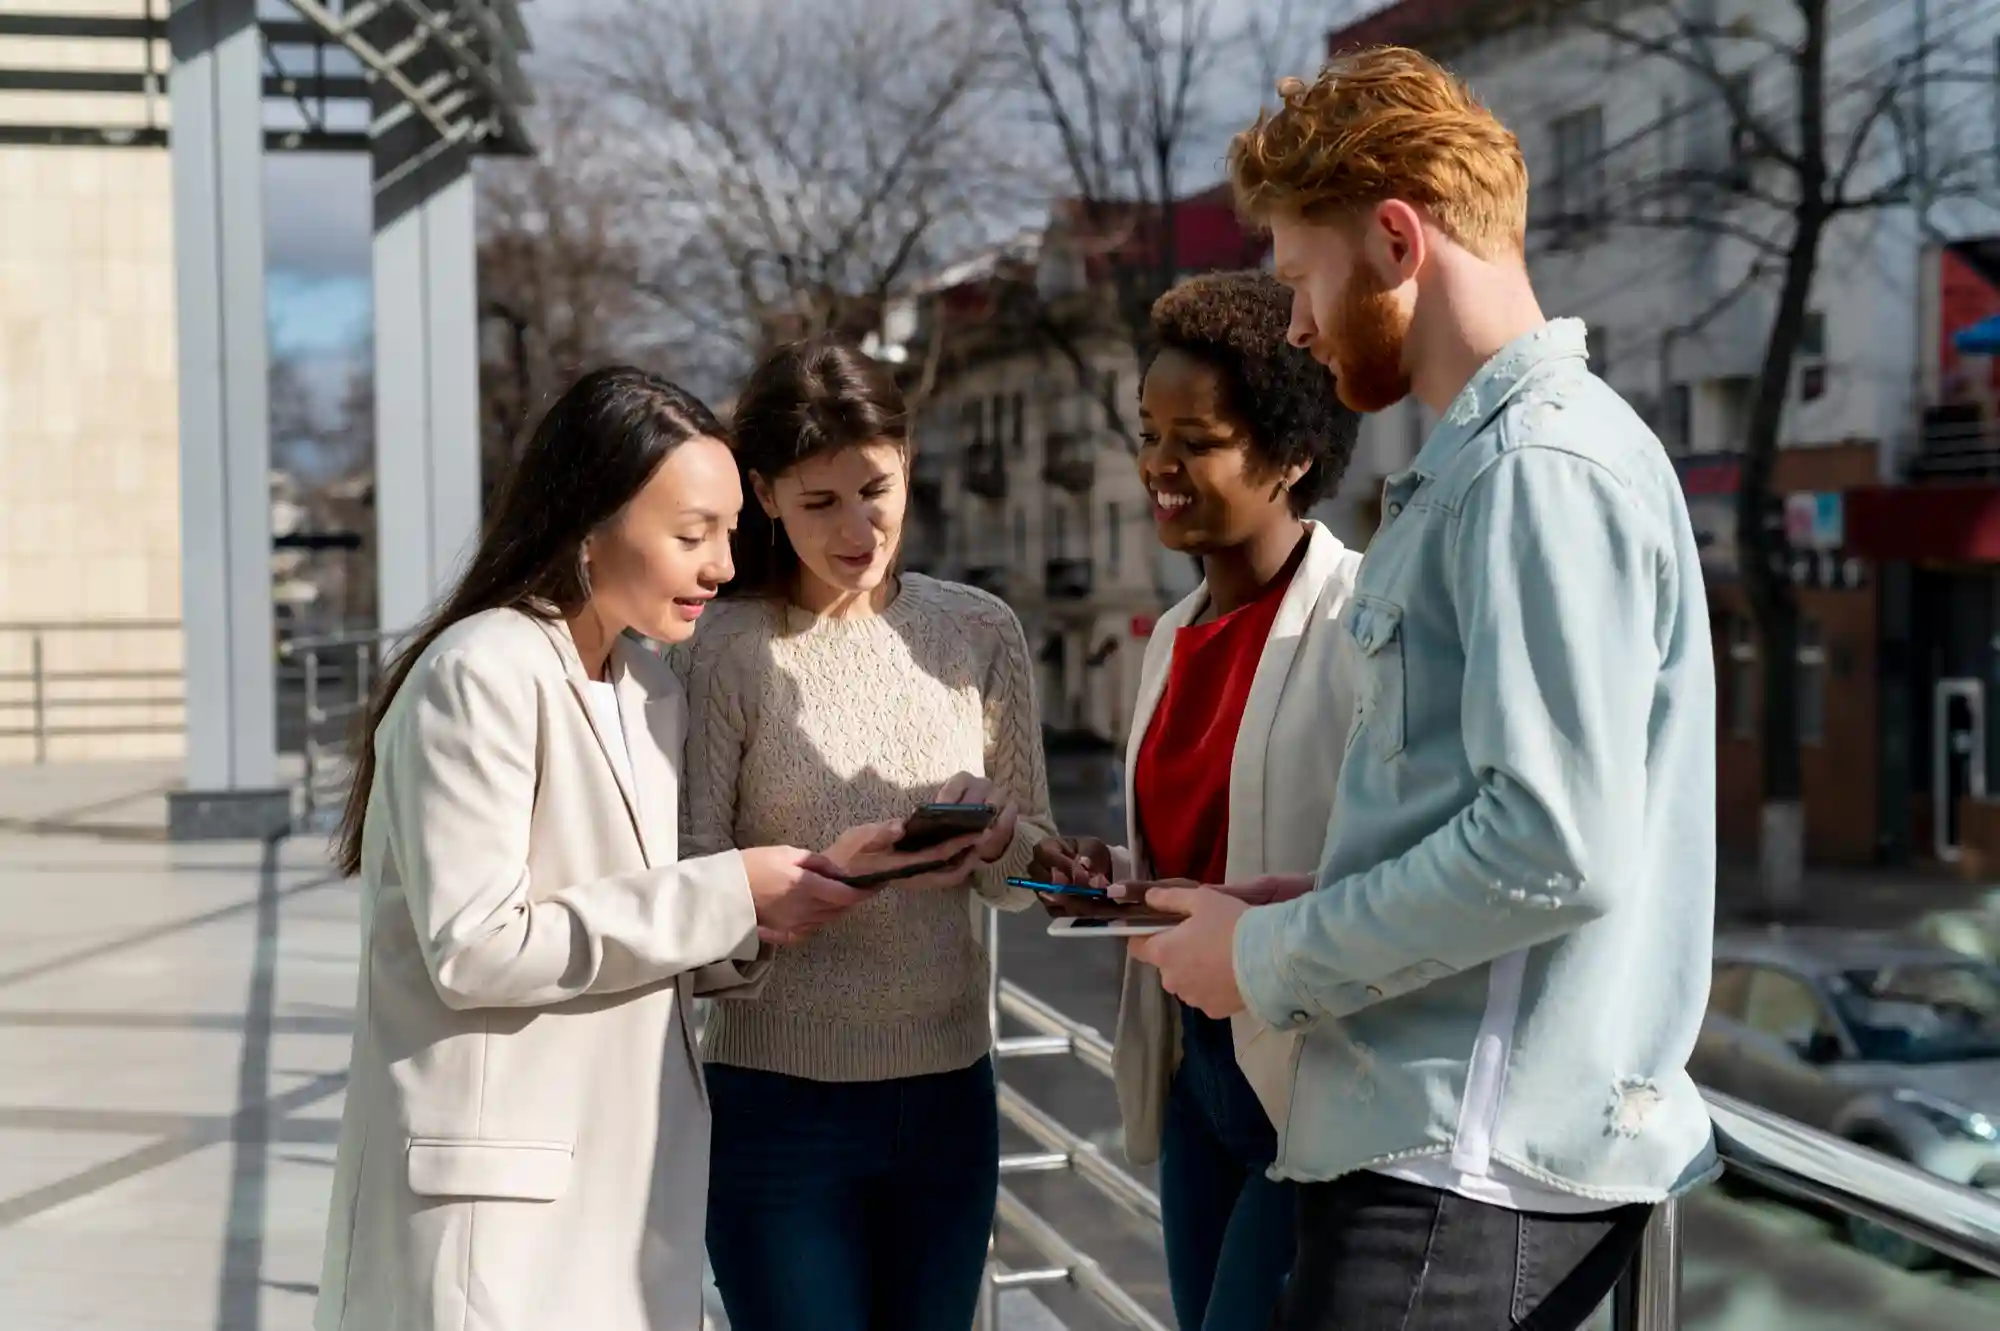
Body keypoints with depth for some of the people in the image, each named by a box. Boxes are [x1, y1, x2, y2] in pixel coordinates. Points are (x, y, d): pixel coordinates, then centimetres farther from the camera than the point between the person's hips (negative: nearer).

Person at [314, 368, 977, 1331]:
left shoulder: (653, 693, 10)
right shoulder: (481, 674, -14)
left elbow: (635, 931, 10)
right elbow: (473, 946, -20)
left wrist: (780, 900, -6)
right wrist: (724, 896, -17)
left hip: (623, 1180, 8)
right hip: (496, 1193, -7)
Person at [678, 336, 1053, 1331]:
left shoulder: (980, 634, 4)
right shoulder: (725, 651, -8)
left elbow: (1034, 869, 8)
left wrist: (997, 841, -15)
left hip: (948, 1092, 4)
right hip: (779, 1099, -4)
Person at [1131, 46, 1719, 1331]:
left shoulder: (1545, 465, -14)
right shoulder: (1478, 463, 17)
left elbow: (1556, 848, -23)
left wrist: (1268, 960, -12)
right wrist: (1299, 910, 8)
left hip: (1474, 1171, -9)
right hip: (1445, 1135, 9)